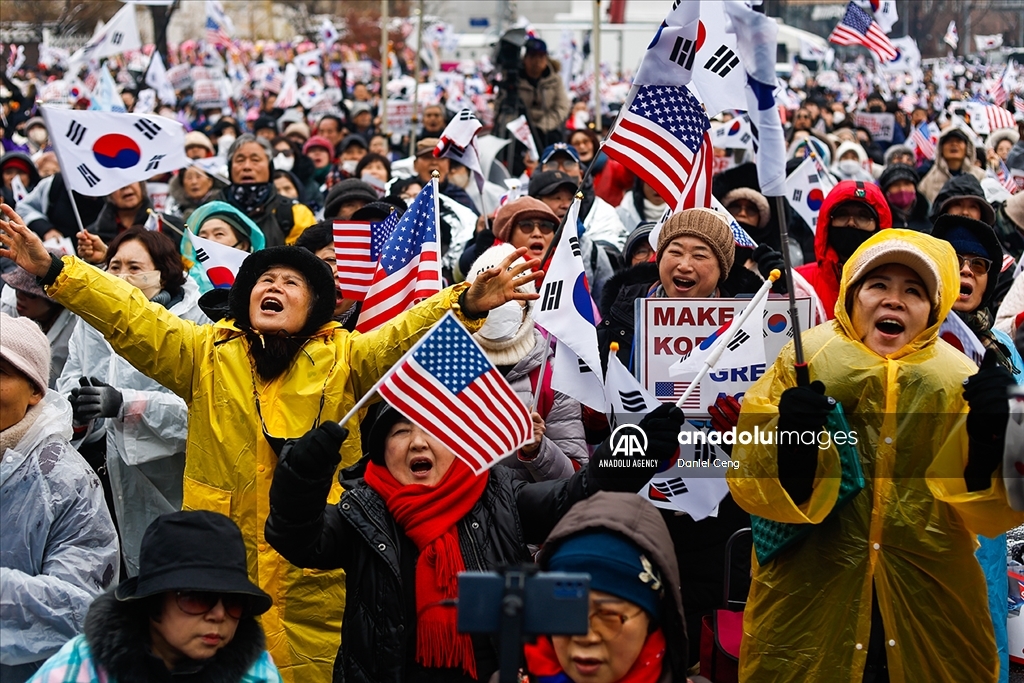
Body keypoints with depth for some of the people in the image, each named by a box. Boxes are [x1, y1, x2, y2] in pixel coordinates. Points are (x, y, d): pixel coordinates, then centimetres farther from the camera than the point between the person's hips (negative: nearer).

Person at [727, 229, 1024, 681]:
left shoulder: (960, 379, -3)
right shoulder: (805, 359, -8)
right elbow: (751, 486, -11)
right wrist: (788, 444, -31)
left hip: (929, 604, 2)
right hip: (810, 599, -1)